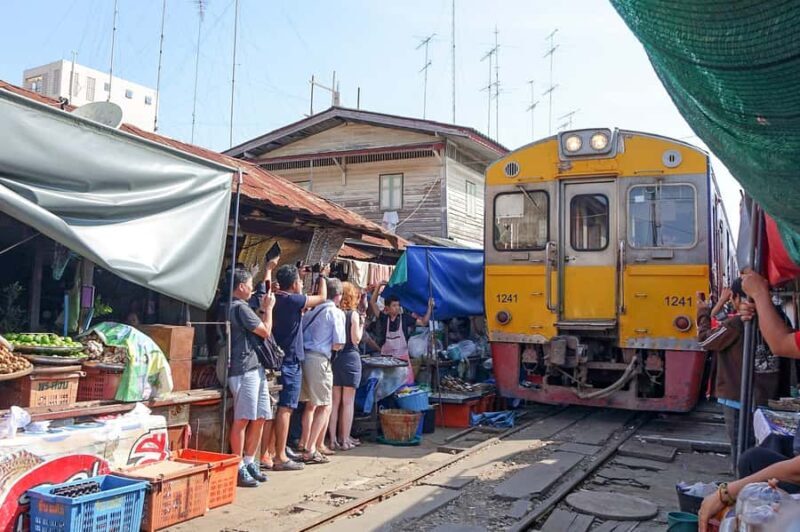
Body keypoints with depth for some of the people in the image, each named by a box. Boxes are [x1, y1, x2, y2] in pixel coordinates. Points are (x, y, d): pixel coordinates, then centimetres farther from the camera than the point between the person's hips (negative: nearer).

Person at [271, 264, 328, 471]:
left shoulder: (275, 299, 8)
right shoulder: (292, 300, -14)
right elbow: (322, 297, -4)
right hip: (291, 362, -8)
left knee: (278, 408, 14)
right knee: (285, 409, -6)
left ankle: (271, 452, 20)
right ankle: (280, 458, -3)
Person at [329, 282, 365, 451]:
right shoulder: (353, 314, -9)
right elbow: (356, 339, -11)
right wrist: (361, 324, 2)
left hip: (334, 358, 5)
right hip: (350, 357, -4)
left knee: (335, 401, 10)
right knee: (348, 402, 3)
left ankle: (333, 439, 13)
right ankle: (345, 439, 6)